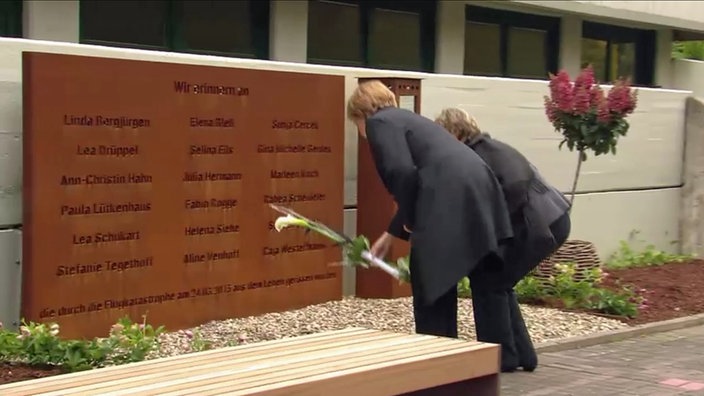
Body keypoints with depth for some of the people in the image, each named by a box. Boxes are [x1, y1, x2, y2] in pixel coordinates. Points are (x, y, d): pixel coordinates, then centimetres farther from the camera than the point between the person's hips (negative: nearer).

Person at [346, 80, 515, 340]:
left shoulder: (379, 122, 5)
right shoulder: (405, 119, 33)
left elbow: (402, 173, -12)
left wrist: (410, 221, 3)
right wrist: (391, 234, 44)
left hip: (451, 199, -9)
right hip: (475, 192, 9)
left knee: (429, 291, 3)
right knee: (441, 289, 18)